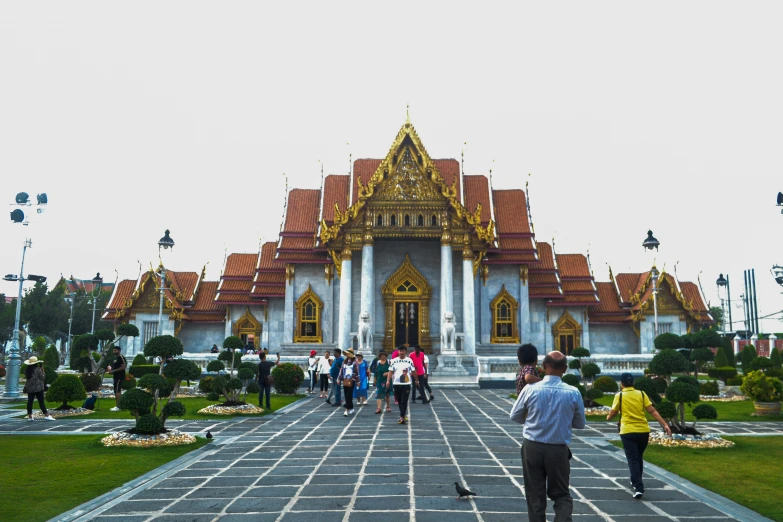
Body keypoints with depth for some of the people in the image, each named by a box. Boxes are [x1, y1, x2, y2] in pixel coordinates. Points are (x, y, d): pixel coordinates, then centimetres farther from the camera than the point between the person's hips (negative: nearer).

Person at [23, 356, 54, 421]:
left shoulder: (27, 369, 5)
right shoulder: (38, 369, -12)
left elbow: (26, 377, 15)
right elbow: (42, 377, -9)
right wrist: (43, 371, 4)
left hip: (29, 388, 5)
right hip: (38, 387, -5)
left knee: (30, 401, 7)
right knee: (41, 401, -5)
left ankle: (30, 416, 8)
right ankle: (46, 415, -5)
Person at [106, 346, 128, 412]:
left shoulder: (121, 357, -13)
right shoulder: (115, 358, 18)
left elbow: (123, 367, -21)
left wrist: (113, 370, -20)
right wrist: (110, 368, 9)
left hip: (119, 377, -10)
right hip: (116, 376, 10)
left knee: (117, 391, -11)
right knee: (117, 391, 12)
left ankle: (117, 406, -10)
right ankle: (119, 405, 17)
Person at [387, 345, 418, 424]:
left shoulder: (409, 361, 2)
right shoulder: (394, 361, 4)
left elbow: (413, 372, 9)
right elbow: (390, 372, 1)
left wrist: (417, 381, 14)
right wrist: (388, 381, -10)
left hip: (406, 384, -2)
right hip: (396, 384, 2)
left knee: (404, 401, -8)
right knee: (399, 401, 12)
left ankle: (402, 417, -11)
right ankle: (404, 415, 28)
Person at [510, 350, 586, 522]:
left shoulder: (530, 389, -8)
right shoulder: (573, 393, -8)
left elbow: (515, 416, 4)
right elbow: (580, 424, 4)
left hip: (532, 447, 0)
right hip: (558, 450, 0)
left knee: (535, 495, 13)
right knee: (561, 494, 12)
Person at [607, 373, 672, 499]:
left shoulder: (619, 396, -2)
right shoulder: (641, 394, 4)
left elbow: (613, 413, 6)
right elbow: (652, 411, -2)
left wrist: (608, 417, 28)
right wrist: (665, 424, -1)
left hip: (628, 432, -3)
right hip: (643, 431, 3)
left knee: (633, 459, -2)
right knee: (639, 457, 22)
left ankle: (639, 488, -14)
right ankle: (636, 481, 37)